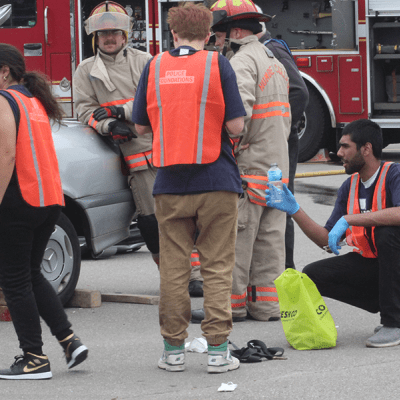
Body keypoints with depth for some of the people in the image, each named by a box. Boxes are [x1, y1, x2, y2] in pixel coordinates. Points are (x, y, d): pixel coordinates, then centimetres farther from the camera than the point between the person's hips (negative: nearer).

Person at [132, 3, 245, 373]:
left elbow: (141, 125, 11)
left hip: (170, 184, 2)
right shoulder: (217, 65, -4)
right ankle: (218, 349, -2)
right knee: (217, 266, 2)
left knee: (173, 268, 7)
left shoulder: (155, 67, 4)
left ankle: (174, 350, 9)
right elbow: (235, 126, -8)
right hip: (216, 180, -2)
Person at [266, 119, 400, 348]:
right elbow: (326, 239, 8)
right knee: (312, 275, -9)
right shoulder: (350, 187, 8)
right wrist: (294, 210, -2)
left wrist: (348, 219, -34)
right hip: (368, 264, 7)